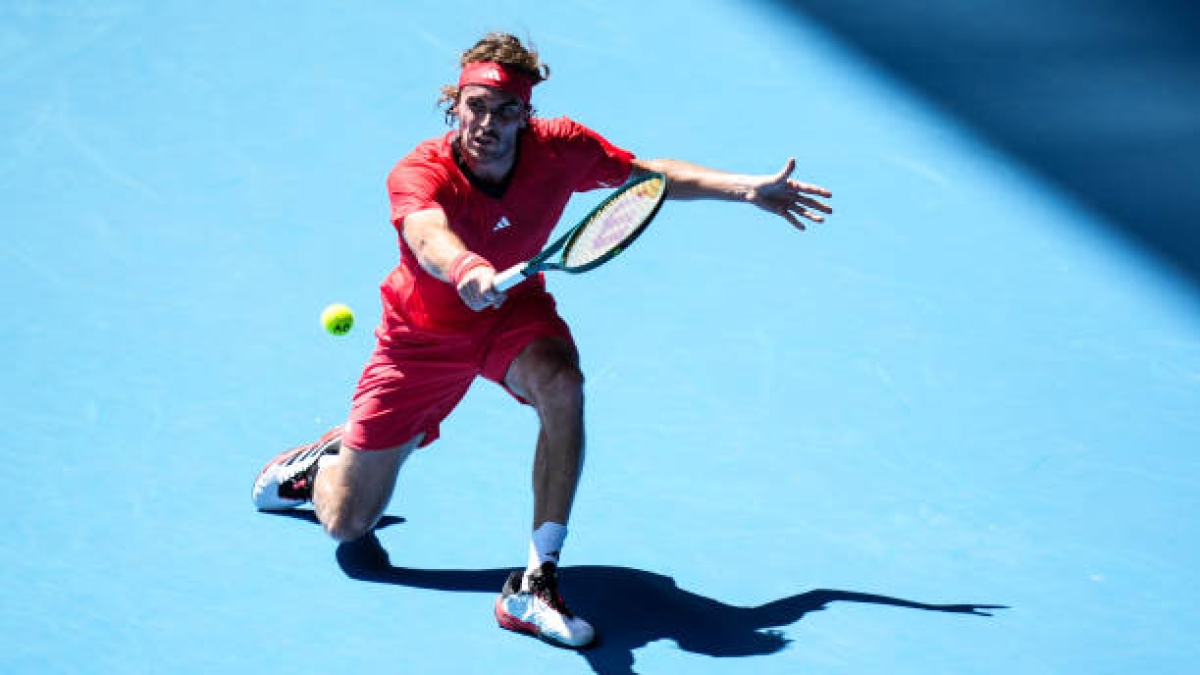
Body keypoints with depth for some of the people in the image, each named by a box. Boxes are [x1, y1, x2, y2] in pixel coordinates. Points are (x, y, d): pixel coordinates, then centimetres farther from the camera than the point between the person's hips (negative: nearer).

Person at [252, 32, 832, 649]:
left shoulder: (557, 148, -21)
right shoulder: (419, 174, -32)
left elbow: (651, 174, -5)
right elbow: (427, 234, -55)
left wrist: (748, 188, -12)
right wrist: (465, 268, -78)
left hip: (515, 311, 2)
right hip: (424, 333, -2)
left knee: (561, 384, -37)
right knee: (346, 523, 2)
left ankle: (533, 585, -30)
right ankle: (326, 454, 42)